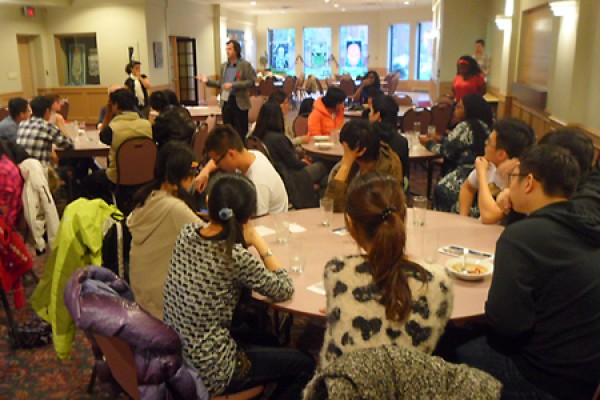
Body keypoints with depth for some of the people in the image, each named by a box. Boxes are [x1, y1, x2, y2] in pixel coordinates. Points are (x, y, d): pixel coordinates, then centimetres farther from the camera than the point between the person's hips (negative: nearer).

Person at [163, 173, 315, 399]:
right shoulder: (237, 256, -25)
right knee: (304, 366, 11)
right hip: (207, 373, -7)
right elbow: (285, 291, -10)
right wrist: (259, 243, -8)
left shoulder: (187, 233, -6)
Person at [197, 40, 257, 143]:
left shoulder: (245, 65, -6)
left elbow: (251, 82, -14)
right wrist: (208, 81, 5)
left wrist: (233, 85, -19)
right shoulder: (223, 66, 13)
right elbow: (221, 84, 18)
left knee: (241, 133, 0)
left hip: (239, 102, -6)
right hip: (226, 102, 6)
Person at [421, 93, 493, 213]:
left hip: (468, 173, -9)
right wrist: (441, 139, 21)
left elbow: (447, 151, -9)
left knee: (441, 188, -6)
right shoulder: (486, 125, 12)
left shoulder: (465, 127, -15)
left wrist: (429, 143, 6)